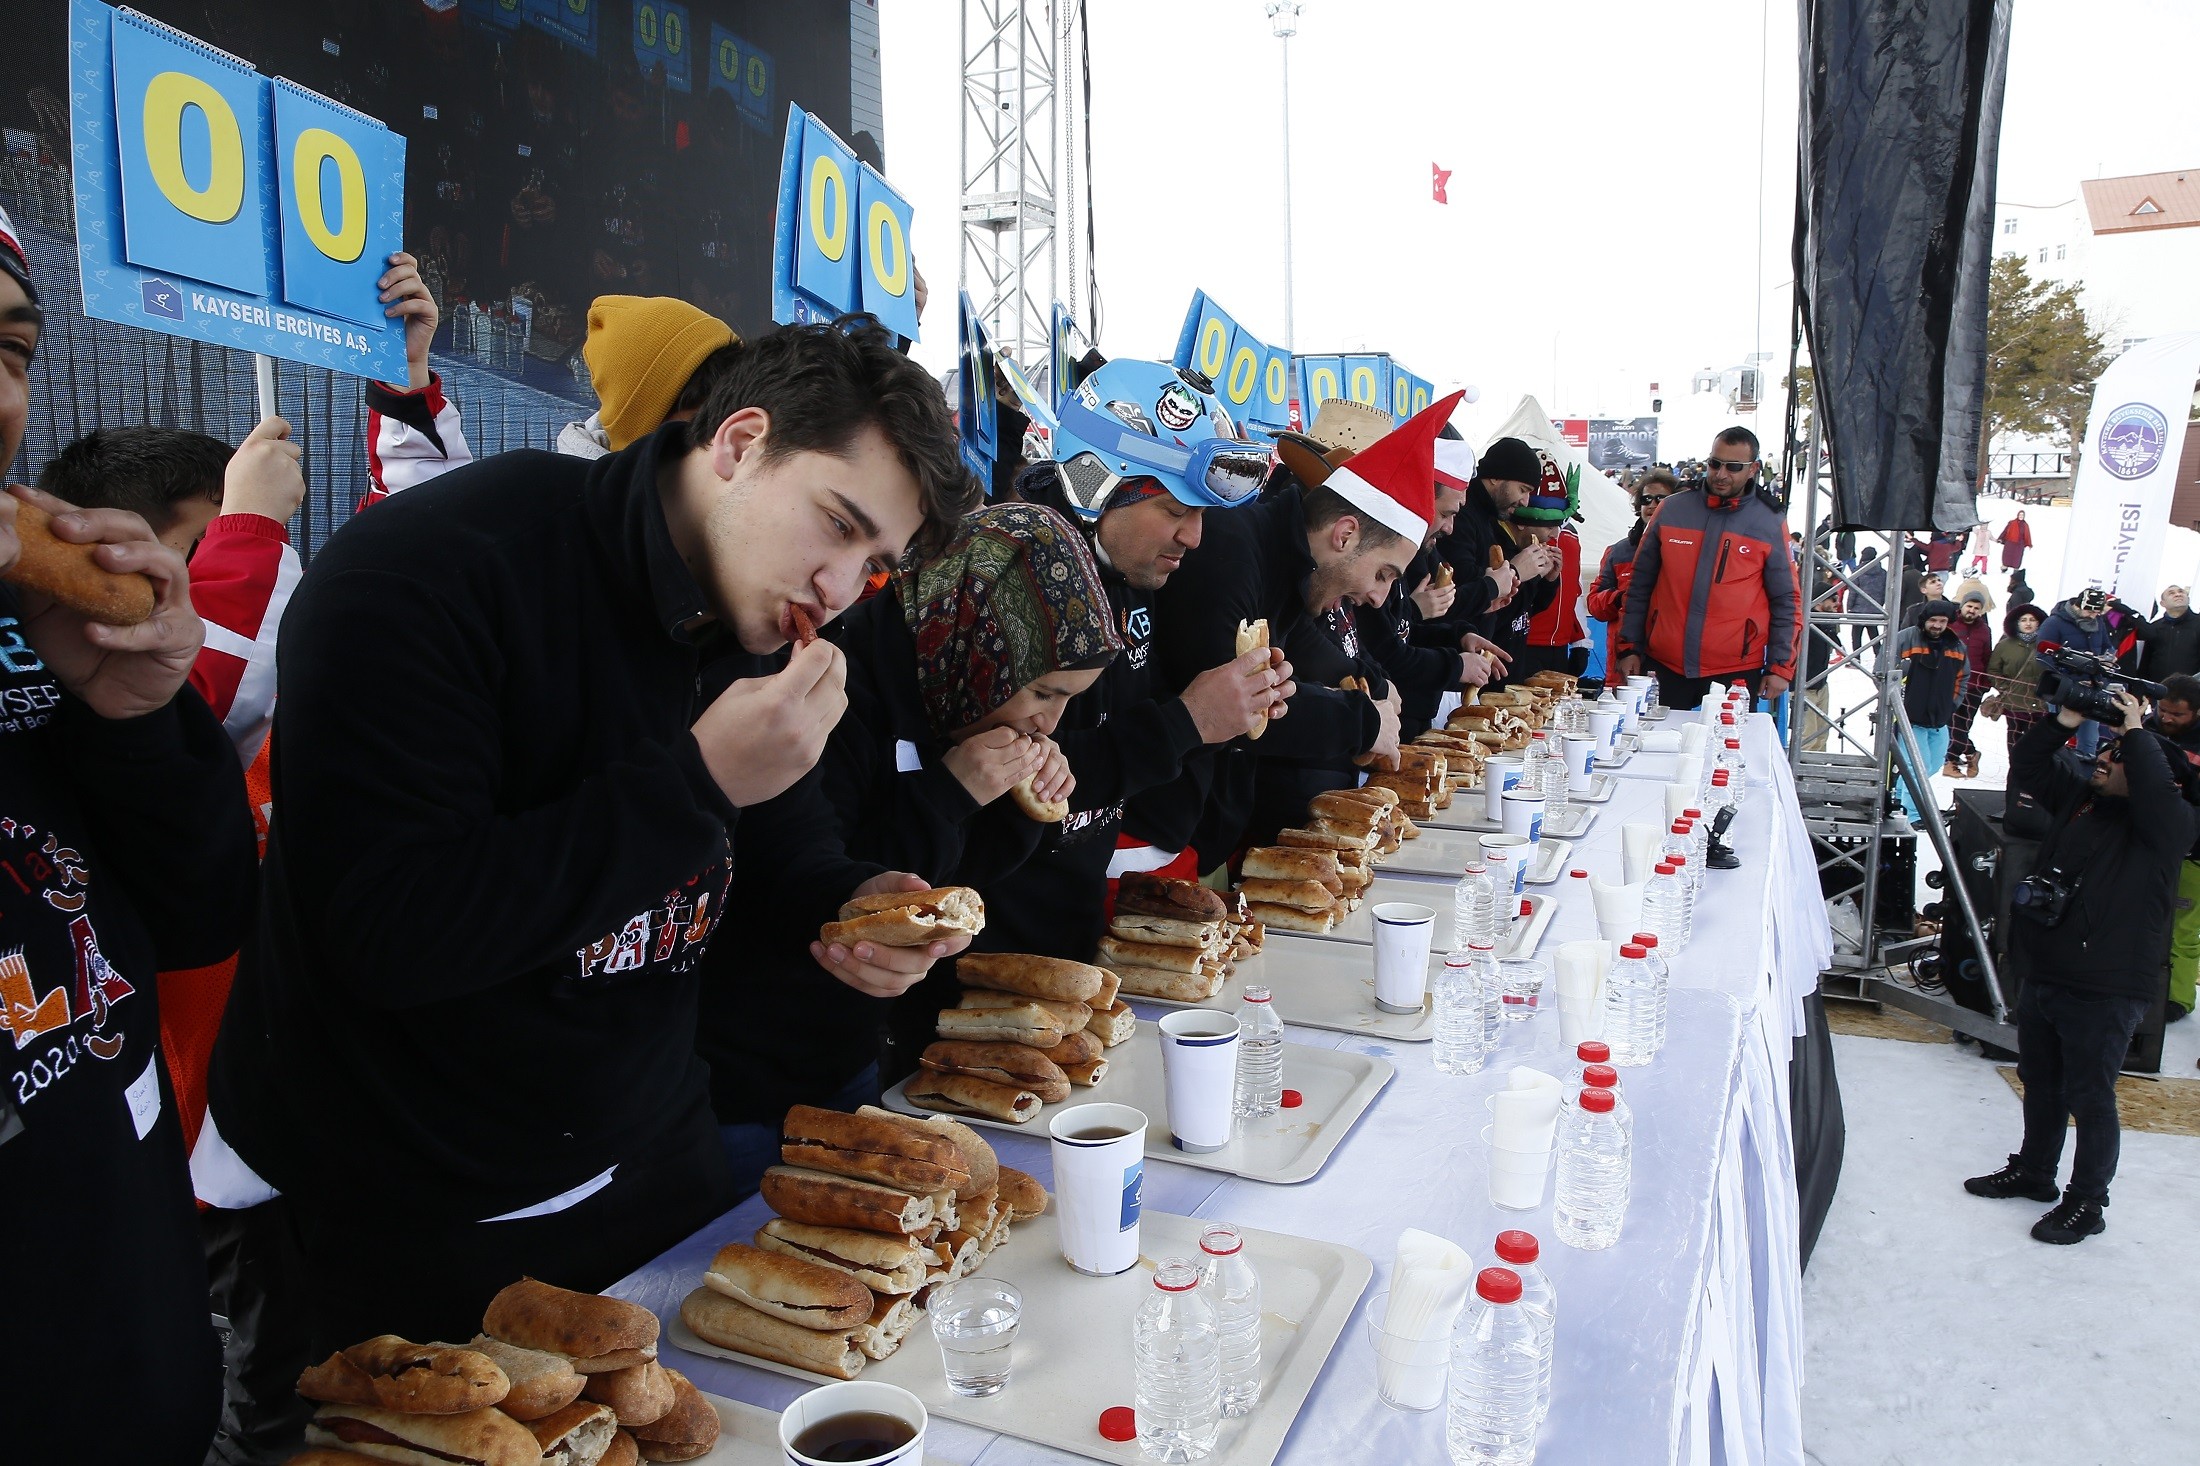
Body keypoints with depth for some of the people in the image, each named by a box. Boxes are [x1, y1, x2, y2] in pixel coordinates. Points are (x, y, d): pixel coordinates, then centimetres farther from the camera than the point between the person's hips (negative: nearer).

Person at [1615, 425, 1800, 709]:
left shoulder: (1770, 523, 3)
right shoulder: (1672, 510, 6)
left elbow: (1787, 601, 5)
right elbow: (1640, 584, 10)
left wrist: (1780, 667, 0)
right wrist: (1631, 647, 5)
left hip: (1735, 672, -1)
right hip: (1664, 664, 2)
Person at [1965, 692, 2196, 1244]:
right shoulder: (2080, 797, 6)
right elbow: (2025, 771, 13)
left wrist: (2136, 732, -22)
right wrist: (2062, 723, 0)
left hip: (2104, 994, -7)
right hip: (2043, 977, 8)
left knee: (2089, 1100, 4)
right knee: (2039, 1084, 22)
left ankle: (2086, 1204, 19)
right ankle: (2032, 1171, 40)